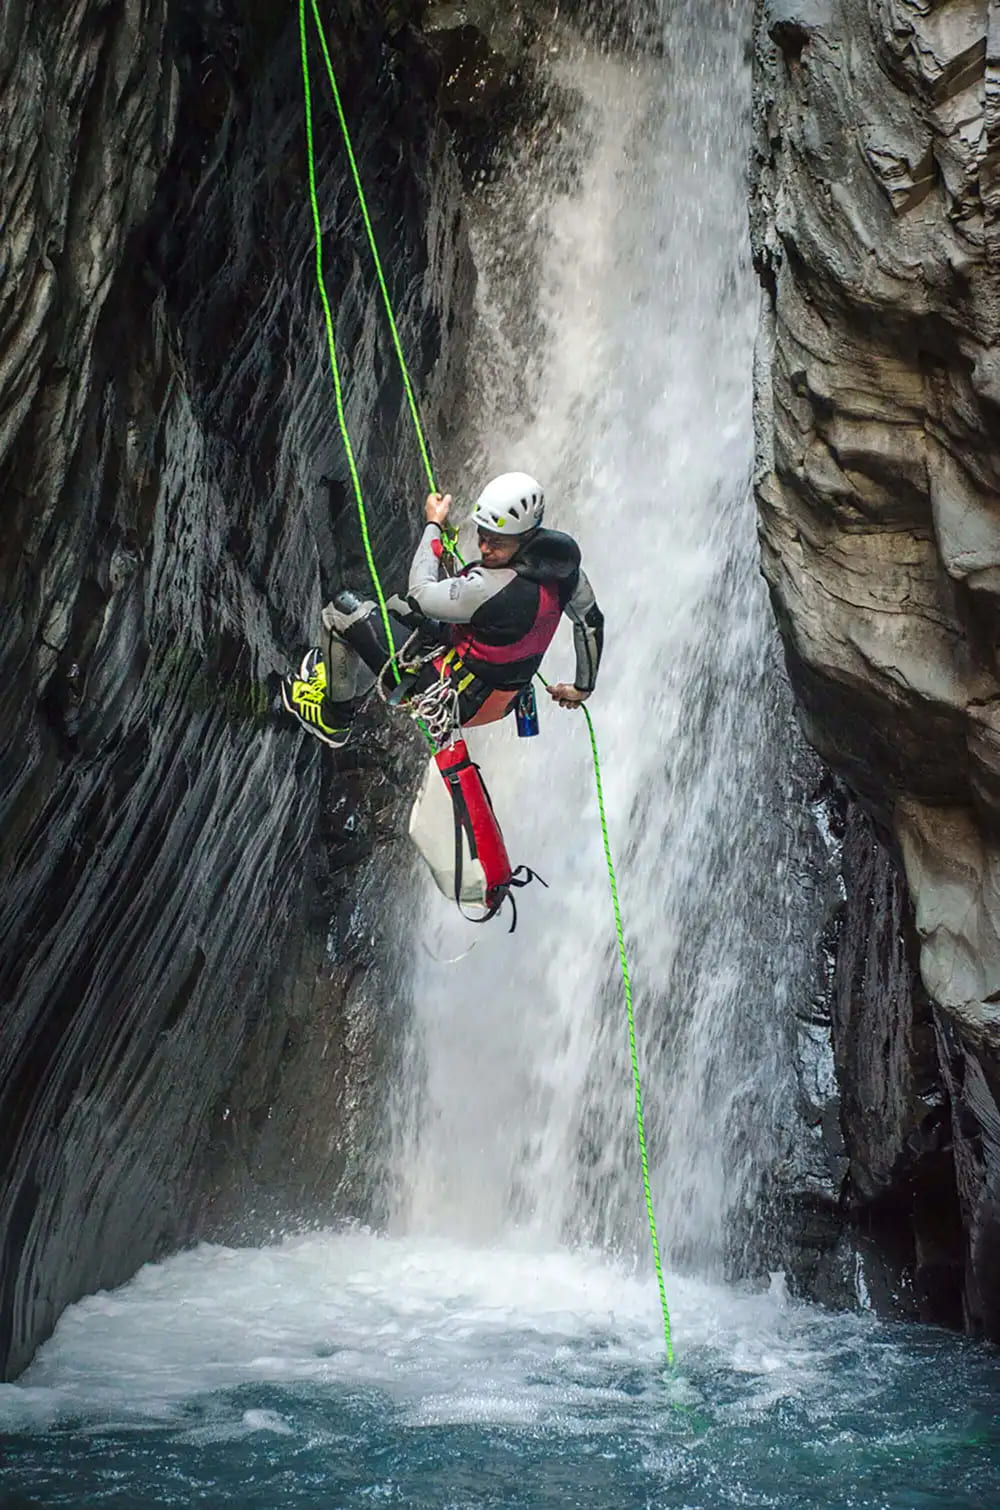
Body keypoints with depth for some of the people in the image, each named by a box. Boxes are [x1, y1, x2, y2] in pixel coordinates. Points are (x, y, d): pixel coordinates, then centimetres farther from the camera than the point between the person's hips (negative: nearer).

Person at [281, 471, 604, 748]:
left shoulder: (493, 588, -36)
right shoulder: (561, 556, -12)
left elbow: (421, 594, -20)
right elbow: (591, 620, 5)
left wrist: (433, 526, -6)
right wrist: (583, 686, 22)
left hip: (456, 701, -9)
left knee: (343, 610, -2)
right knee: (395, 609, 28)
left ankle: (333, 718, 20)